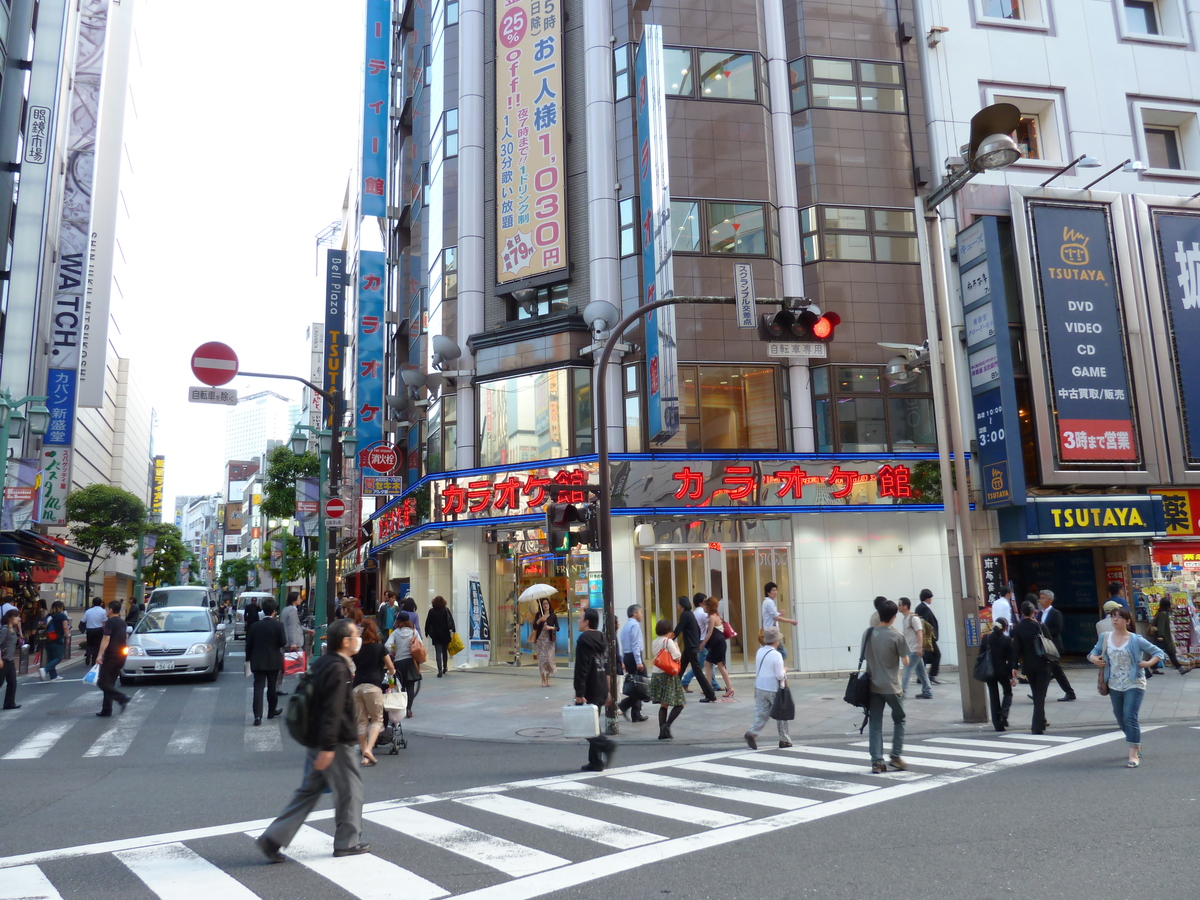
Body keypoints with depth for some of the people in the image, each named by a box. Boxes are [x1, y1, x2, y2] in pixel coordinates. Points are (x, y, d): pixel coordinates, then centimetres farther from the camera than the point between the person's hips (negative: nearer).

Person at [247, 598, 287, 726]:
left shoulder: (254, 626, -3)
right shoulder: (278, 625, -11)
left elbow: (248, 645, 2)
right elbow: (283, 642, -12)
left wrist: (248, 658, 14)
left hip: (258, 662, 1)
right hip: (273, 661, -1)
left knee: (258, 687, -2)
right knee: (272, 687, 14)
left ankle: (258, 716, -12)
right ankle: (272, 711, 29)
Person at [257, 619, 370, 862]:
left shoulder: (322, 663, 11)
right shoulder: (338, 670, -20)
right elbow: (333, 711, -25)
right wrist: (328, 748, -27)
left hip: (317, 741, 9)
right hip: (337, 743, -9)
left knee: (308, 791, 14)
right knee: (350, 789, 6)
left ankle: (273, 838, 12)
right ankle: (348, 842, 18)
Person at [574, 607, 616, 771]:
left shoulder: (583, 640, -14)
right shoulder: (601, 639, 13)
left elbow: (581, 669, -19)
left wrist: (579, 694, -20)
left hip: (589, 691, -8)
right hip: (601, 690, 8)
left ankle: (606, 744, -18)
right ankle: (596, 762, 13)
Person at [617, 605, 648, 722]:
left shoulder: (625, 625, 17)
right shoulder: (635, 625, -10)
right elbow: (635, 644, -17)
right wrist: (639, 662, -20)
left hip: (627, 656, 9)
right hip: (634, 656, -9)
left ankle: (636, 714, 11)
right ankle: (623, 705, -11)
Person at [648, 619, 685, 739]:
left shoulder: (655, 642, 9)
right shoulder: (669, 642, -11)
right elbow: (678, 658, -14)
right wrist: (676, 646, 2)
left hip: (656, 675, 7)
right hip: (668, 675, -7)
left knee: (663, 705, 11)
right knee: (679, 704, 1)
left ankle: (662, 732, 7)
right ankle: (667, 725, -14)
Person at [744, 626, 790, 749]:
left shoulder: (760, 651, 4)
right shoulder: (776, 655, -17)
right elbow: (779, 676, -17)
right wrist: (784, 670, 2)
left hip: (760, 687, 6)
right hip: (774, 689, -5)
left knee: (761, 713, 8)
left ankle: (752, 733, -13)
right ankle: (784, 740, 18)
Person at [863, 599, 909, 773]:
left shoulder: (867, 634, 1)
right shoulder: (897, 636, -11)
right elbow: (906, 662, -5)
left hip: (872, 685, 3)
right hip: (891, 686, -3)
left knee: (875, 723, 6)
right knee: (899, 719, 17)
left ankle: (876, 761, 2)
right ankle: (895, 757, 15)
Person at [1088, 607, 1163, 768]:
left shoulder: (1136, 640, -8)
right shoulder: (1105, 638, 3)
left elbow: (1158, 652, -3)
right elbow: (1093, 653, 12)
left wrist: (1148, 663, -19)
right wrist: (1094, 659, -10)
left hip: (1134, 685, -5)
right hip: (1115, 686, 5)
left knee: (1130, 718, -13)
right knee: (1121, 720, 16)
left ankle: (1134, 755, -8)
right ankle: (1137, 745, 40)